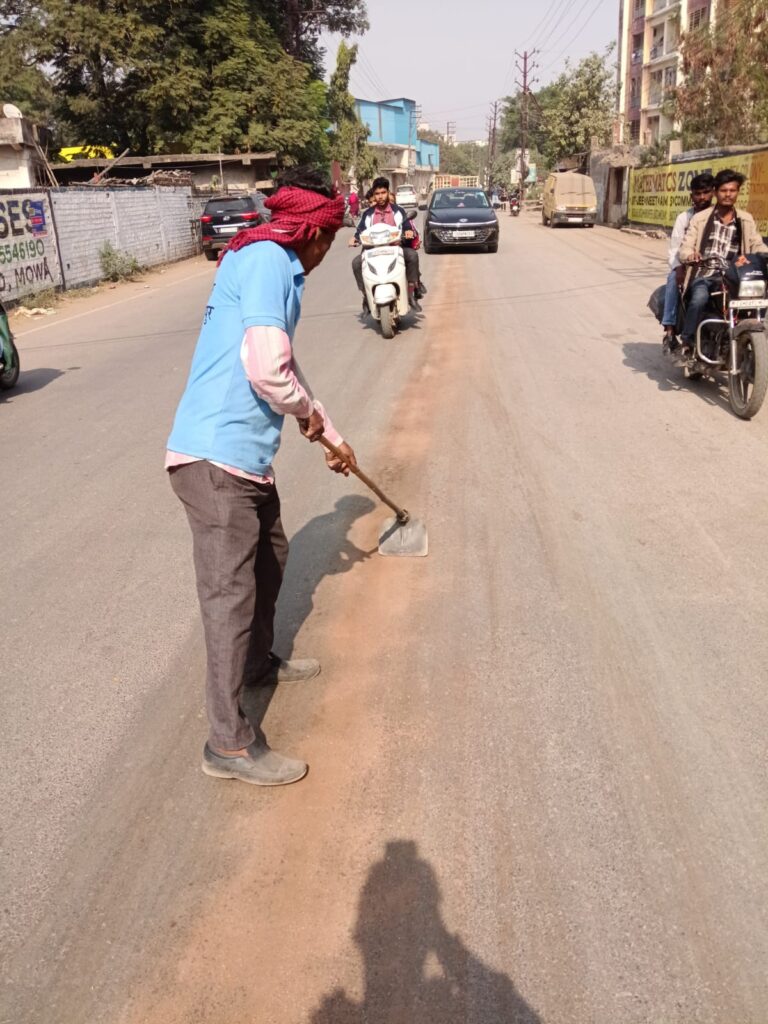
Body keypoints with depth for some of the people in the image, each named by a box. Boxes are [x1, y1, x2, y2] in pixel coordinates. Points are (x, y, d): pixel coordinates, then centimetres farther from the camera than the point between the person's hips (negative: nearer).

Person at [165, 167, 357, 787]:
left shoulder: (278, 269, 18)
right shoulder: (266, 258, -13)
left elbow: (285, 367, 28)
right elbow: (268, 370, -25)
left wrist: (331, 435, 36)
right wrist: (308, 411, -4)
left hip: (246, 457, 10)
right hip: (216, 460, -10)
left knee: (270, 555, 24)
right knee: (230, 593, -4)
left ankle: (259, 663, 46)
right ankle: (229, 743, 7)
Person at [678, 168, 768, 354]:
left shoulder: (746, 220, 15)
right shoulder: (700, 218, 7)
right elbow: (685, 247, 0)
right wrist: (690, 255, -25)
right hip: (704, 275, -3)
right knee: (699, 298, -34)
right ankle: (687, 342, -19)